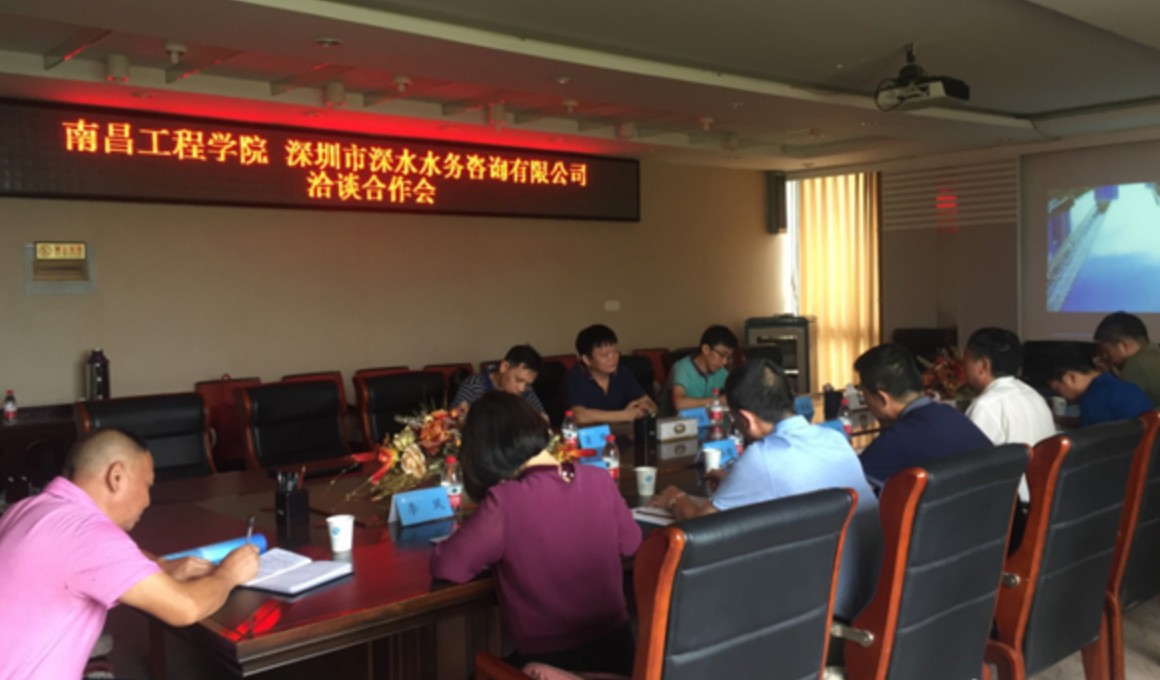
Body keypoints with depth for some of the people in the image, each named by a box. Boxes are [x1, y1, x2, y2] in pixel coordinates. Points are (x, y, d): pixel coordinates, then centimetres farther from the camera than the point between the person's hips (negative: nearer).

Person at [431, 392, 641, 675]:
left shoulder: (505, 502, -23)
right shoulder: (599, 480, -8)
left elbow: (446, 567, -14)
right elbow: (630, 544, 8)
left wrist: (463, 535, 6)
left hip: (550, 661, -5)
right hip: (616, 647, 5)